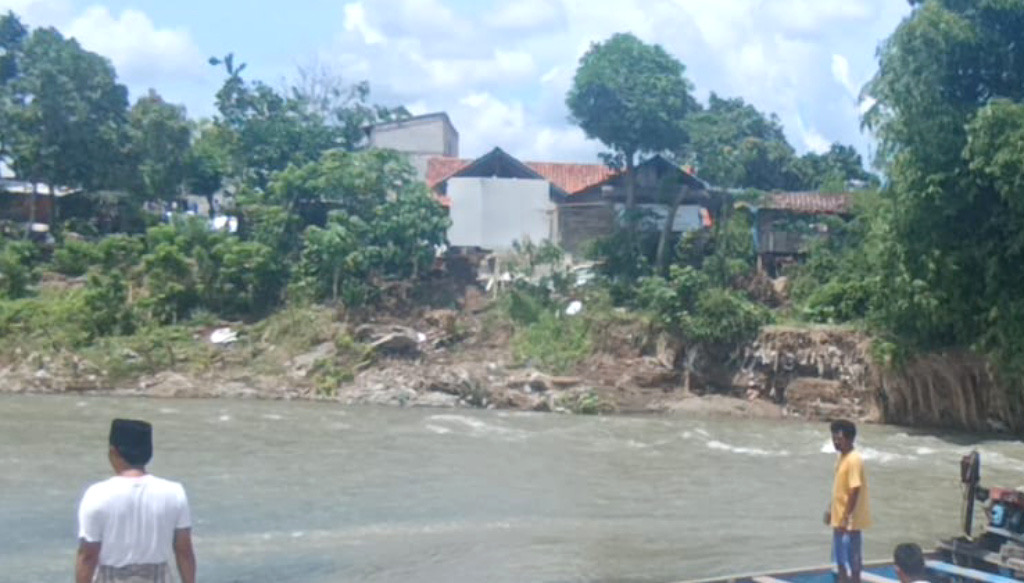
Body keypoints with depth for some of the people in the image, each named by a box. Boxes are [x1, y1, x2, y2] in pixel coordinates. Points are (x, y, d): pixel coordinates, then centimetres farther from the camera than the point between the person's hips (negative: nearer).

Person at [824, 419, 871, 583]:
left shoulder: (854, 460, -21)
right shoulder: (841, 458, 9)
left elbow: (855, 491, -23)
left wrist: (845, 519, -24)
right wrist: (830, 509, 20)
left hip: (850, 520, -9)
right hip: (839, 518, 9)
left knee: (853, 559, 0)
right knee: (840, 556, 17)